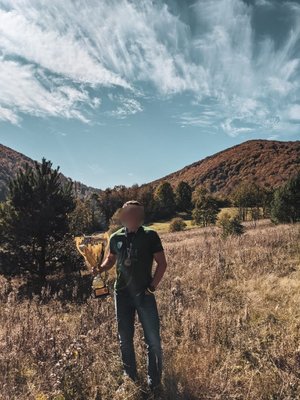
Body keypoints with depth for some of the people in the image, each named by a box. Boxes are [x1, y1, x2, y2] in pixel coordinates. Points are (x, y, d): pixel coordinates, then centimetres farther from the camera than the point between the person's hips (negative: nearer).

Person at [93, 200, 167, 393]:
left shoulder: (150, 235, -7)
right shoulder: (116, 237, 2)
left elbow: (162, 263, -4)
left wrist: (152, 286, -8)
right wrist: (99, 269, -2)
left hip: (144, 294, -3)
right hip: (122, 294, 3)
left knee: (153, 340, 3)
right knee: (125, 339, 15)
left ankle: (155, 382, 23)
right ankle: (130, 378, 34)